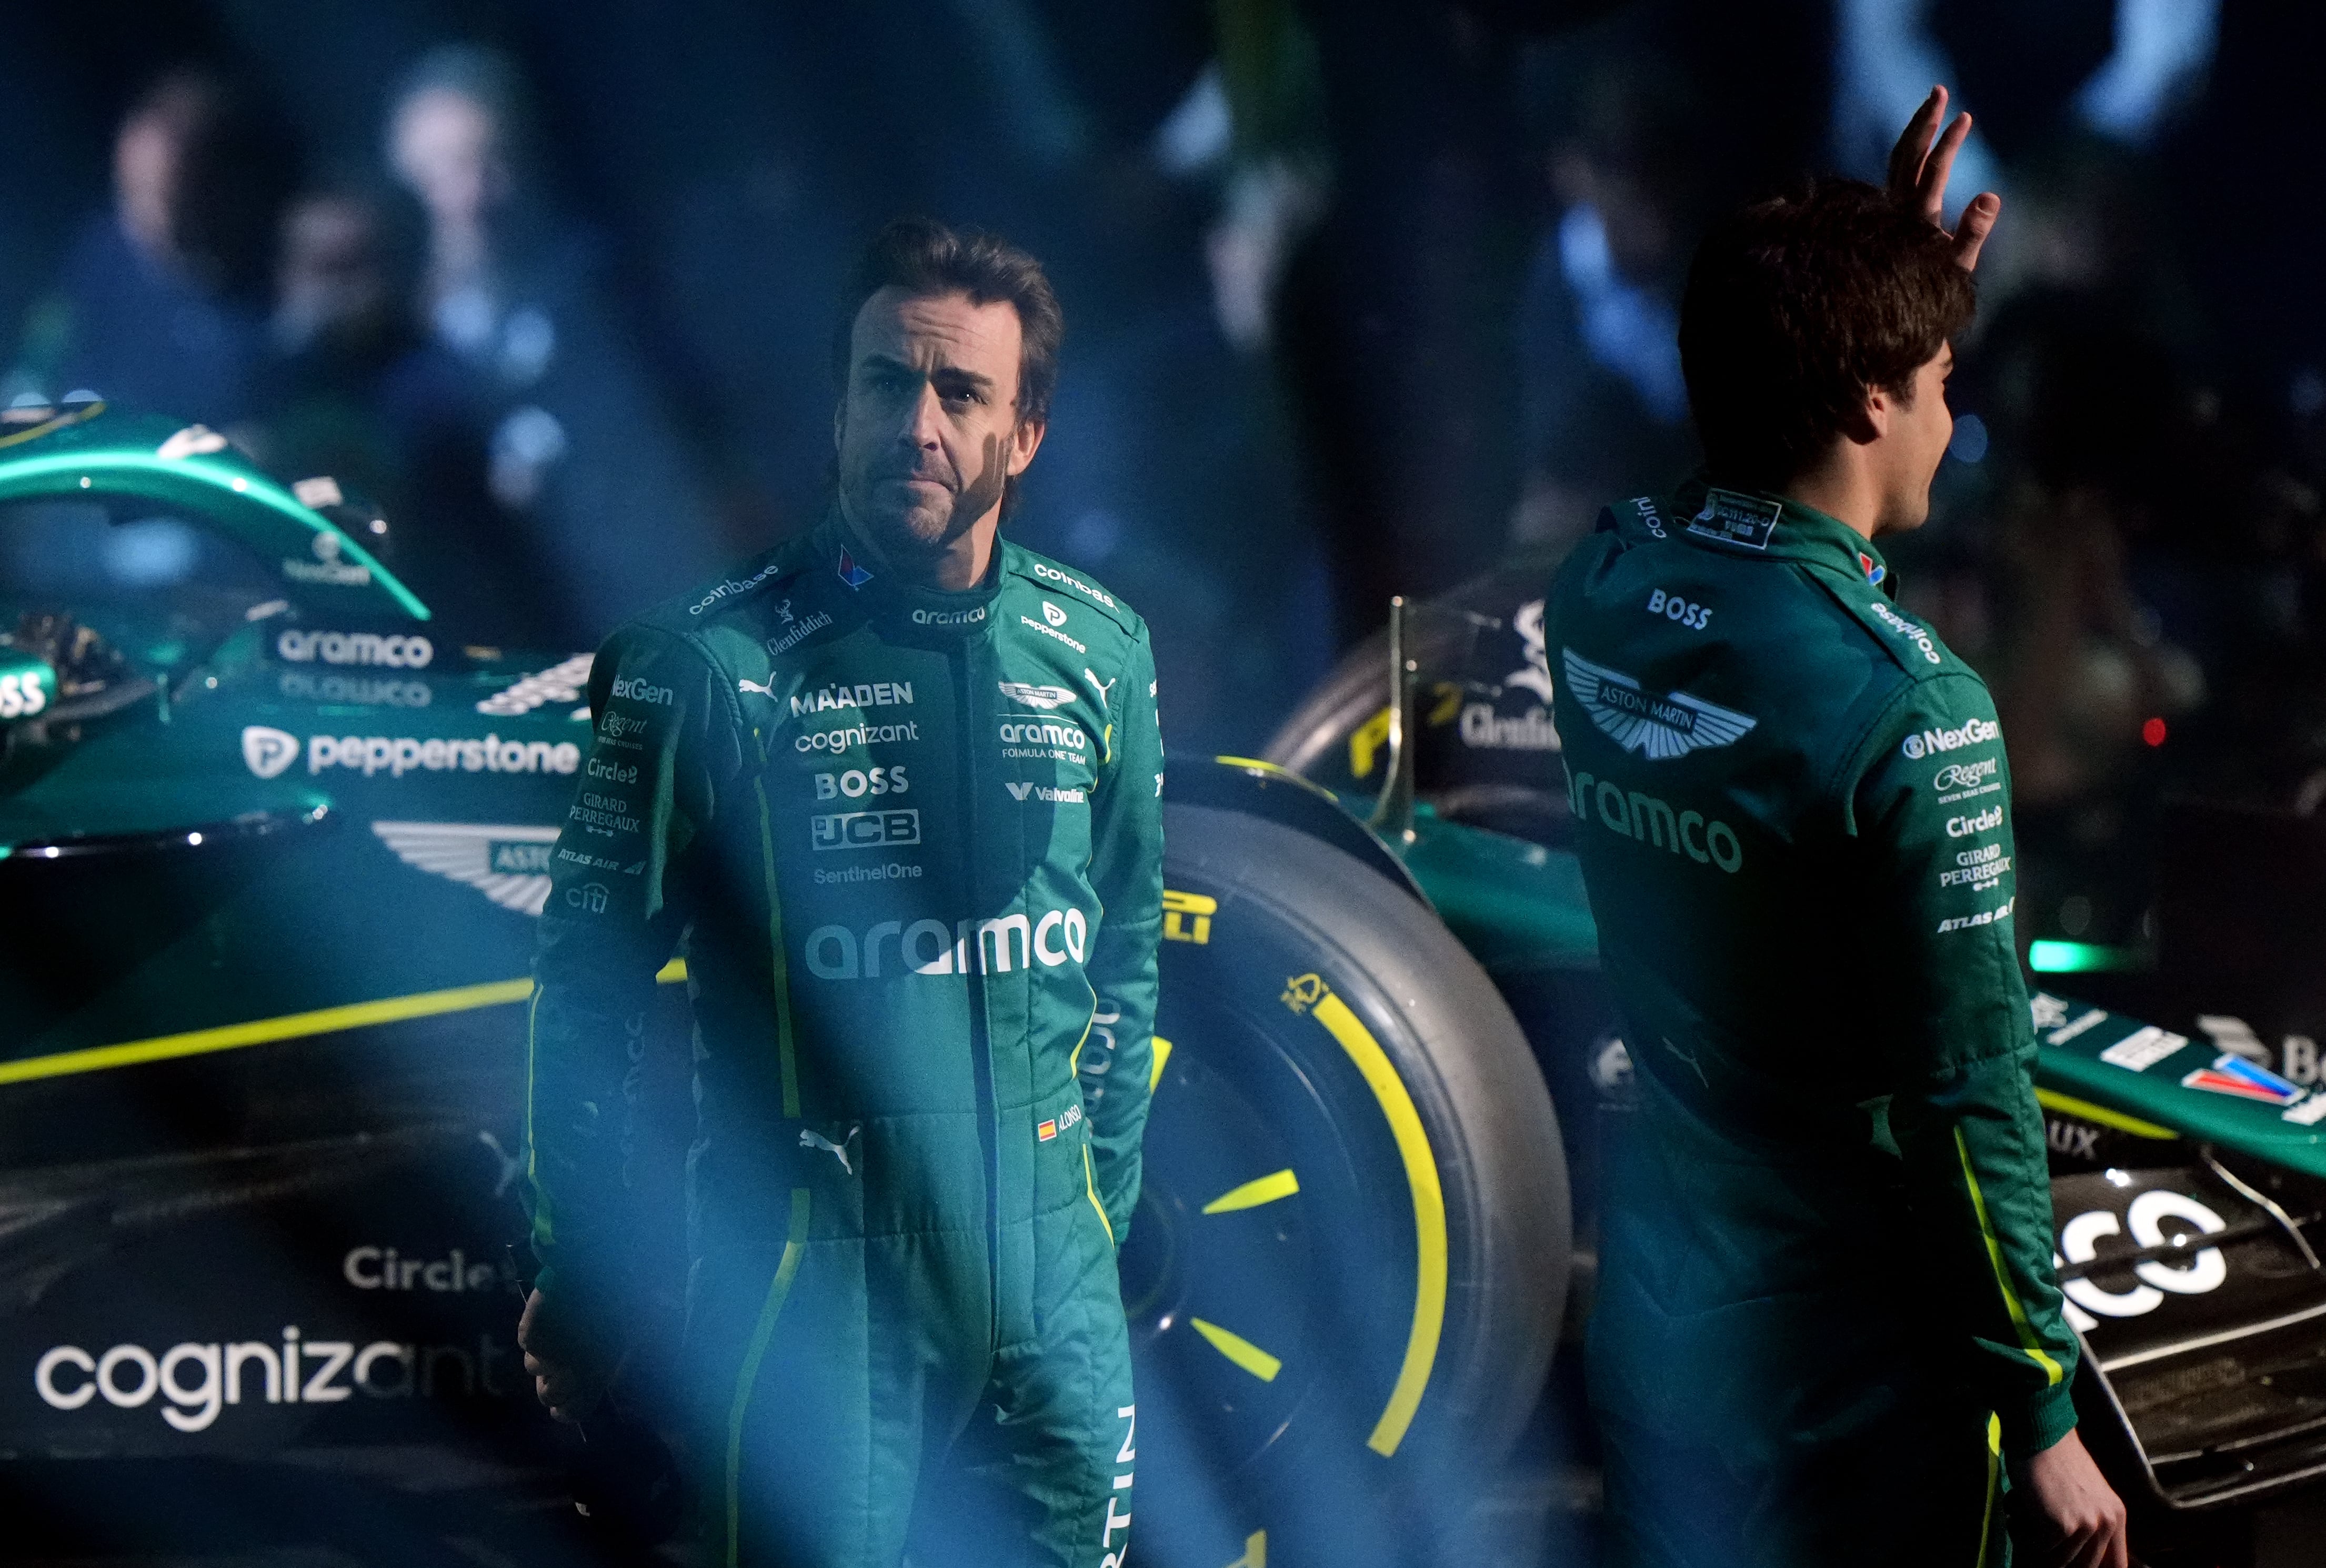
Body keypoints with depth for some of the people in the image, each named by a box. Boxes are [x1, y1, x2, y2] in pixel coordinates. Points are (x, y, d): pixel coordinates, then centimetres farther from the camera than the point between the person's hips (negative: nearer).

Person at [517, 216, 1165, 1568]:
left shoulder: (1098, 650, 6)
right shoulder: (711, 666, -8)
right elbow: (589, 988, -4)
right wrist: (574, 1278, -1)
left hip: (1050, 1287, 4)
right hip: (812, 1274, -4)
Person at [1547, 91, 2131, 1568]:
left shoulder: (1604, 593, -3)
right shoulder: (1910, 714, -24)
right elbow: (1967, 1102, -21)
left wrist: (1893, 283, 15)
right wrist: (2042, 1418, -12)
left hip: (1655, 1319, 7)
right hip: (1858, 1373, -7)